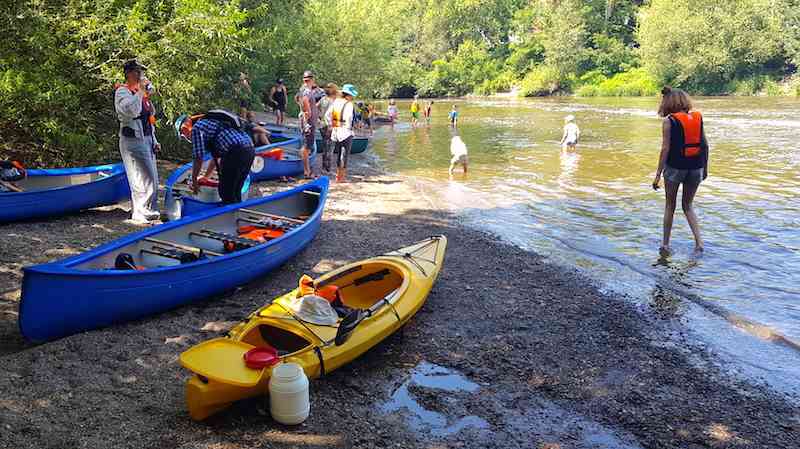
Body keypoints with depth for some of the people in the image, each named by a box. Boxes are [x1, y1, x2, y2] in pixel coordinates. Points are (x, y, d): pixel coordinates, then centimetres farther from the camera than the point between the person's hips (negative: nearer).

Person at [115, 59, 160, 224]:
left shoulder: (140, 92, 20)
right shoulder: (122, 91, -7)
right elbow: (130, 111, -29)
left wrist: (154, 141, 21)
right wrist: (141, 90, -23)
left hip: (147, 139, 9)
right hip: (133, 141, -9)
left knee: (152, 178, 12)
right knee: (143, 178, -11)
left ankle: (150, 211, 23)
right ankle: (139, 215, -5)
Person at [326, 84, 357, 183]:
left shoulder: (336, 102, 8)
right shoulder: (349, 104, -13)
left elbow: (328, 114, 7)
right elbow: (349, 117, -25)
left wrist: (331, 125, 11)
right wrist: (349, 127, -14)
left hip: (336, 131, 7)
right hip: (346, 132, -7)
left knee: (339, 153, 18)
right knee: (344, 154, 0)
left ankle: (339, 174, 25)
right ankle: (341, 177, 3)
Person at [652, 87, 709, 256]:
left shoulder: (668, 121, -8)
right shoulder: (698, 117, 5)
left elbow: (665, 149, -11)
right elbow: (705, 144, 6)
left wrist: (658, 174, -8)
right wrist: (705, 167, 15)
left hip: (675, 166, -4)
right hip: (696, 167, 4)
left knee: (670, 206, 12)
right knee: (688, 205, 18)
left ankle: (665, 244, 17)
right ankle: (699, 242, 5)